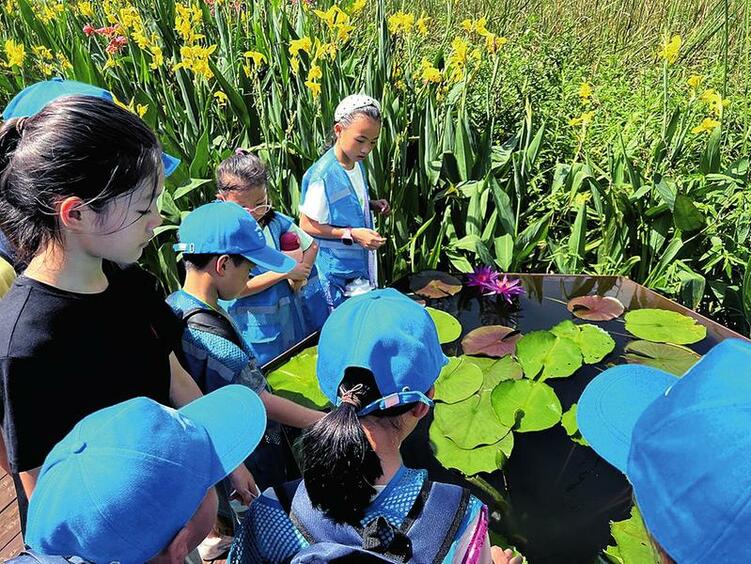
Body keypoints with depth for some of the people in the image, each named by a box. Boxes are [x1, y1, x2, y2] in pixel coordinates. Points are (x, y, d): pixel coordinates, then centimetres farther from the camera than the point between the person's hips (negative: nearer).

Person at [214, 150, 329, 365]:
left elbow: (311, 246, 9)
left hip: (288, 316, 4)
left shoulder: (276, 221, -4)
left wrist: (297, 279, -7)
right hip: (253, 327, -4)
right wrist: (285, 272, -17)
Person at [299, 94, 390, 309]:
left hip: (361, 261, 8)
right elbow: (307, 225, -18)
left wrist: (372, 204, -1)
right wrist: (352, 234, -24)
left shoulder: (357, 164, 1)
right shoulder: (323, 176, -24)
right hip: (337, 269, -8)